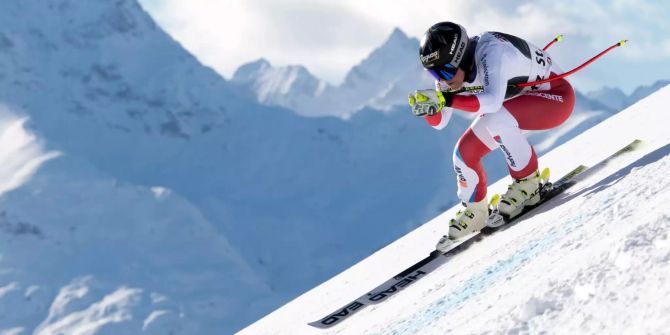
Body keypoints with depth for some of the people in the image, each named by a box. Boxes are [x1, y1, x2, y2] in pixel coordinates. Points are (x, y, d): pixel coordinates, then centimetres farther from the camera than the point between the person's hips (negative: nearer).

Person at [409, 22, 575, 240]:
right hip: (518, 102, 8)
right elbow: (440, 123, -7)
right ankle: (475, 211, 20)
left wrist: (446, 99, -51)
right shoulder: (450, 70, -12)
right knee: (465, 152, -2)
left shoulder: (490, 52, -35)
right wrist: (427, 107, -28)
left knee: (497, 120, -34)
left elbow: (493, 101, -49)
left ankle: (528, 182, -16)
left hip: (556, 93, -8)